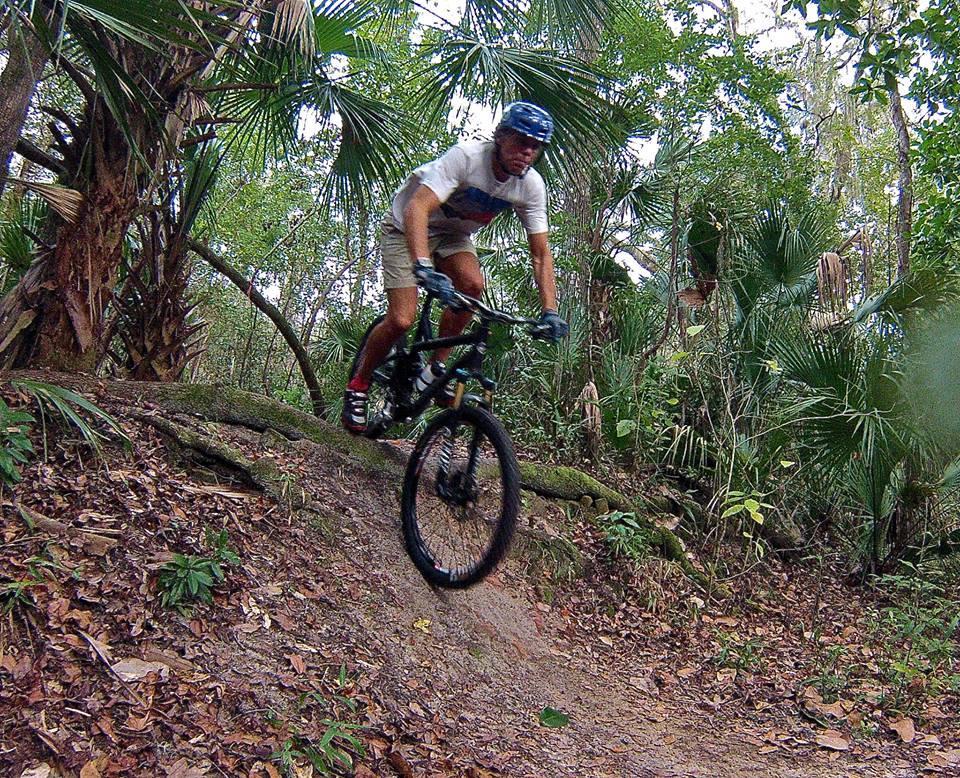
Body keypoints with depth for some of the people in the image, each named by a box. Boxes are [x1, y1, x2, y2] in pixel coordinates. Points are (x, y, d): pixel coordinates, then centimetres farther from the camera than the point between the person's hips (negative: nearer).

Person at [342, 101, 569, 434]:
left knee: (473, 284, -27)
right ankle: (357, 388, 6)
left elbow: (541, 253, -13)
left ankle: (435, 367, -7)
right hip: (407, 227, -5)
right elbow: (417, 208, -44)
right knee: (402, 320, -18)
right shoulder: (466, 157, -33)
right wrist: (423, 267, -60)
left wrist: (549, 311, -25)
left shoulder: (531, 186, -16)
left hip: (453, 233, 5)